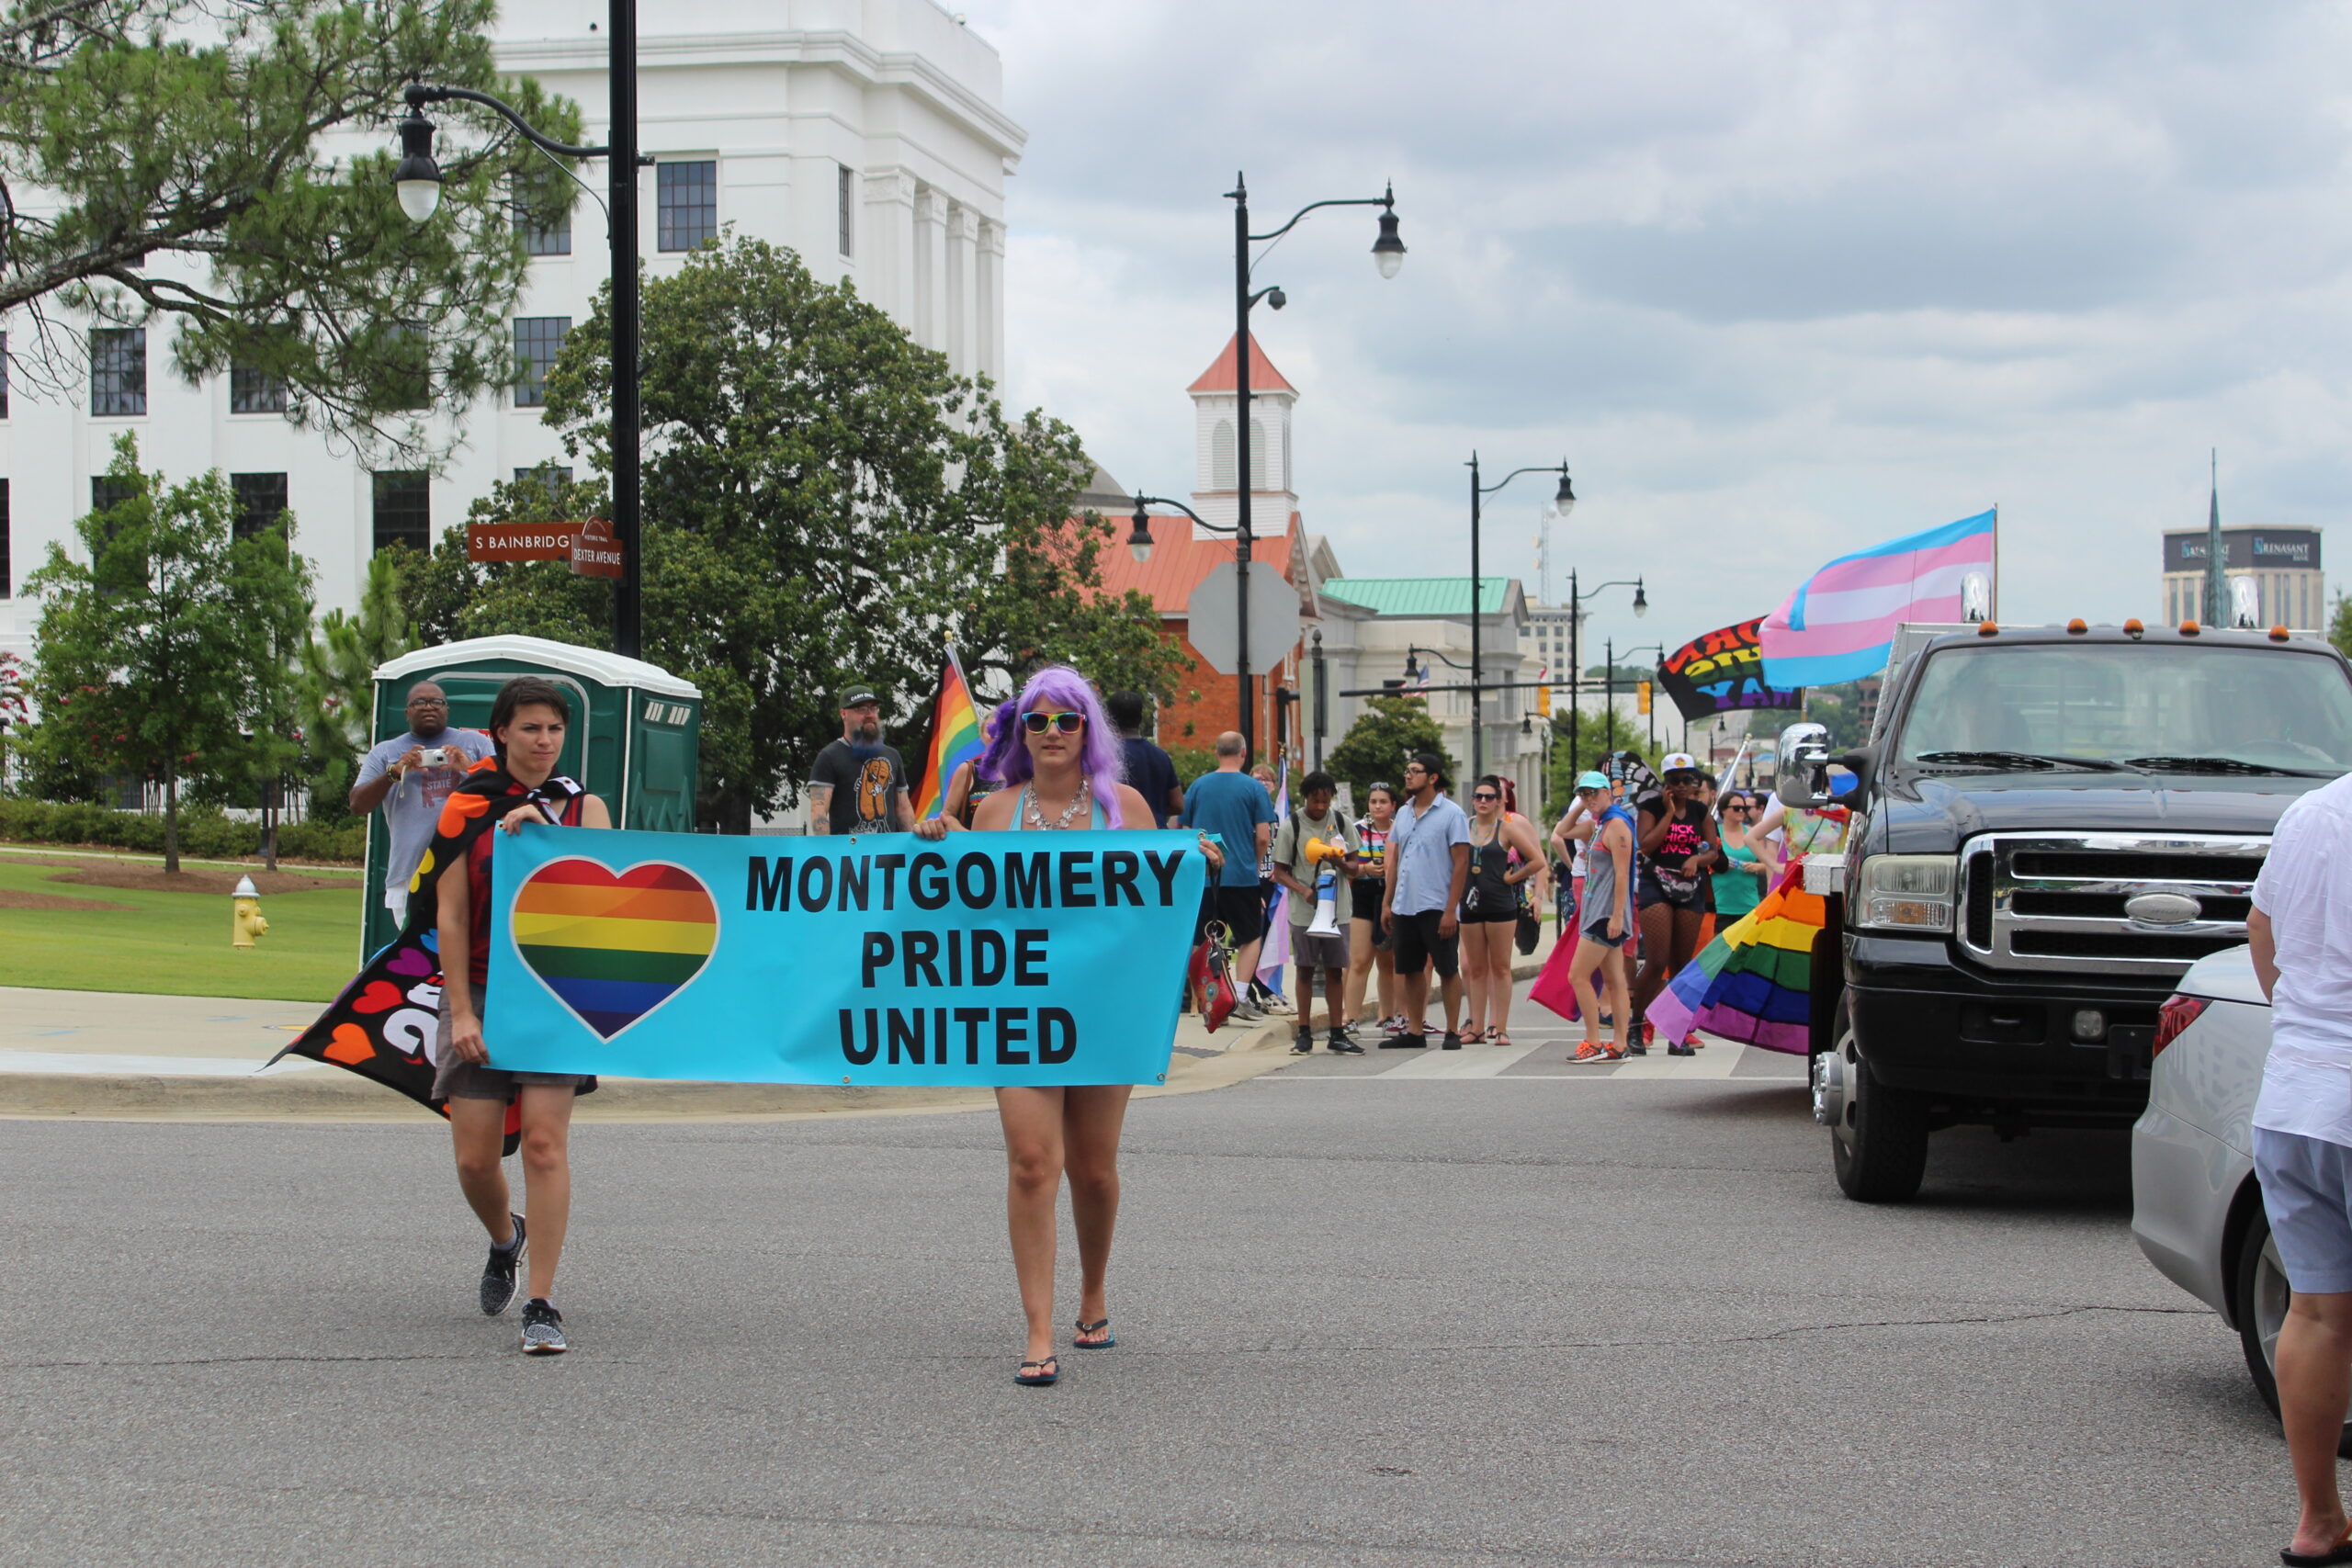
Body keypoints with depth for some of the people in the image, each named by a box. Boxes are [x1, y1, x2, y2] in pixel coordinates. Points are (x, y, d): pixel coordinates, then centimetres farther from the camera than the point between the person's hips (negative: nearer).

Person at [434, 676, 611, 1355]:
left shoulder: (584, 808, 7)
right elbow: (452, 916, 1)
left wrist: (542, 836, -17)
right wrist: (460, 1011, -7)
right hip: (481, 993, 1)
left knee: (545, 1141, -13)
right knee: (475, 1159, 1)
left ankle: (541, 1305, -9)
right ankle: (505, 1237, 35)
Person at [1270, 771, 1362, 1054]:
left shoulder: (1342, 824, 6)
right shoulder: (1291, 826, -2)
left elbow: (1354, 865, 10)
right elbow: (1280, 872, 0)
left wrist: (1340, 862, -14)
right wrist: (1304, 890, -17)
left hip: (1336, 909, 2)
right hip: (1303, 911, -2)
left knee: (1335, 970, 4)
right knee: (1306, 969, 2)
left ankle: (1337, 1033, 9)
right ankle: (1305, 1034, 8)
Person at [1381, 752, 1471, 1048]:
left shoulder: (1451, 814, -6)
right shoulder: (1403, 813, 12)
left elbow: (1461, 863, -9)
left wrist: (1451, 910, -15)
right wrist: (1386, 902, 11)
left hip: (1437, 908, -6)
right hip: (1404, 907, 6)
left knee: (1447, 969, 1)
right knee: (1410, 970, 10)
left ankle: (1453, 1032, 6)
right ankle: (1414, 1030, 16)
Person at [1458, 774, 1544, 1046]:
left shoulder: (1507, 828, -1)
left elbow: (1537, 861, -2)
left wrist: (1512, 878, -3)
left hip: (1500, 904, -4)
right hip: (1471, 904, 4)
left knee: (1499, 968, 0)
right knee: (1475, 968, 8)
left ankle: (1500, 1027, 2)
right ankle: (1477, 1026, 12)